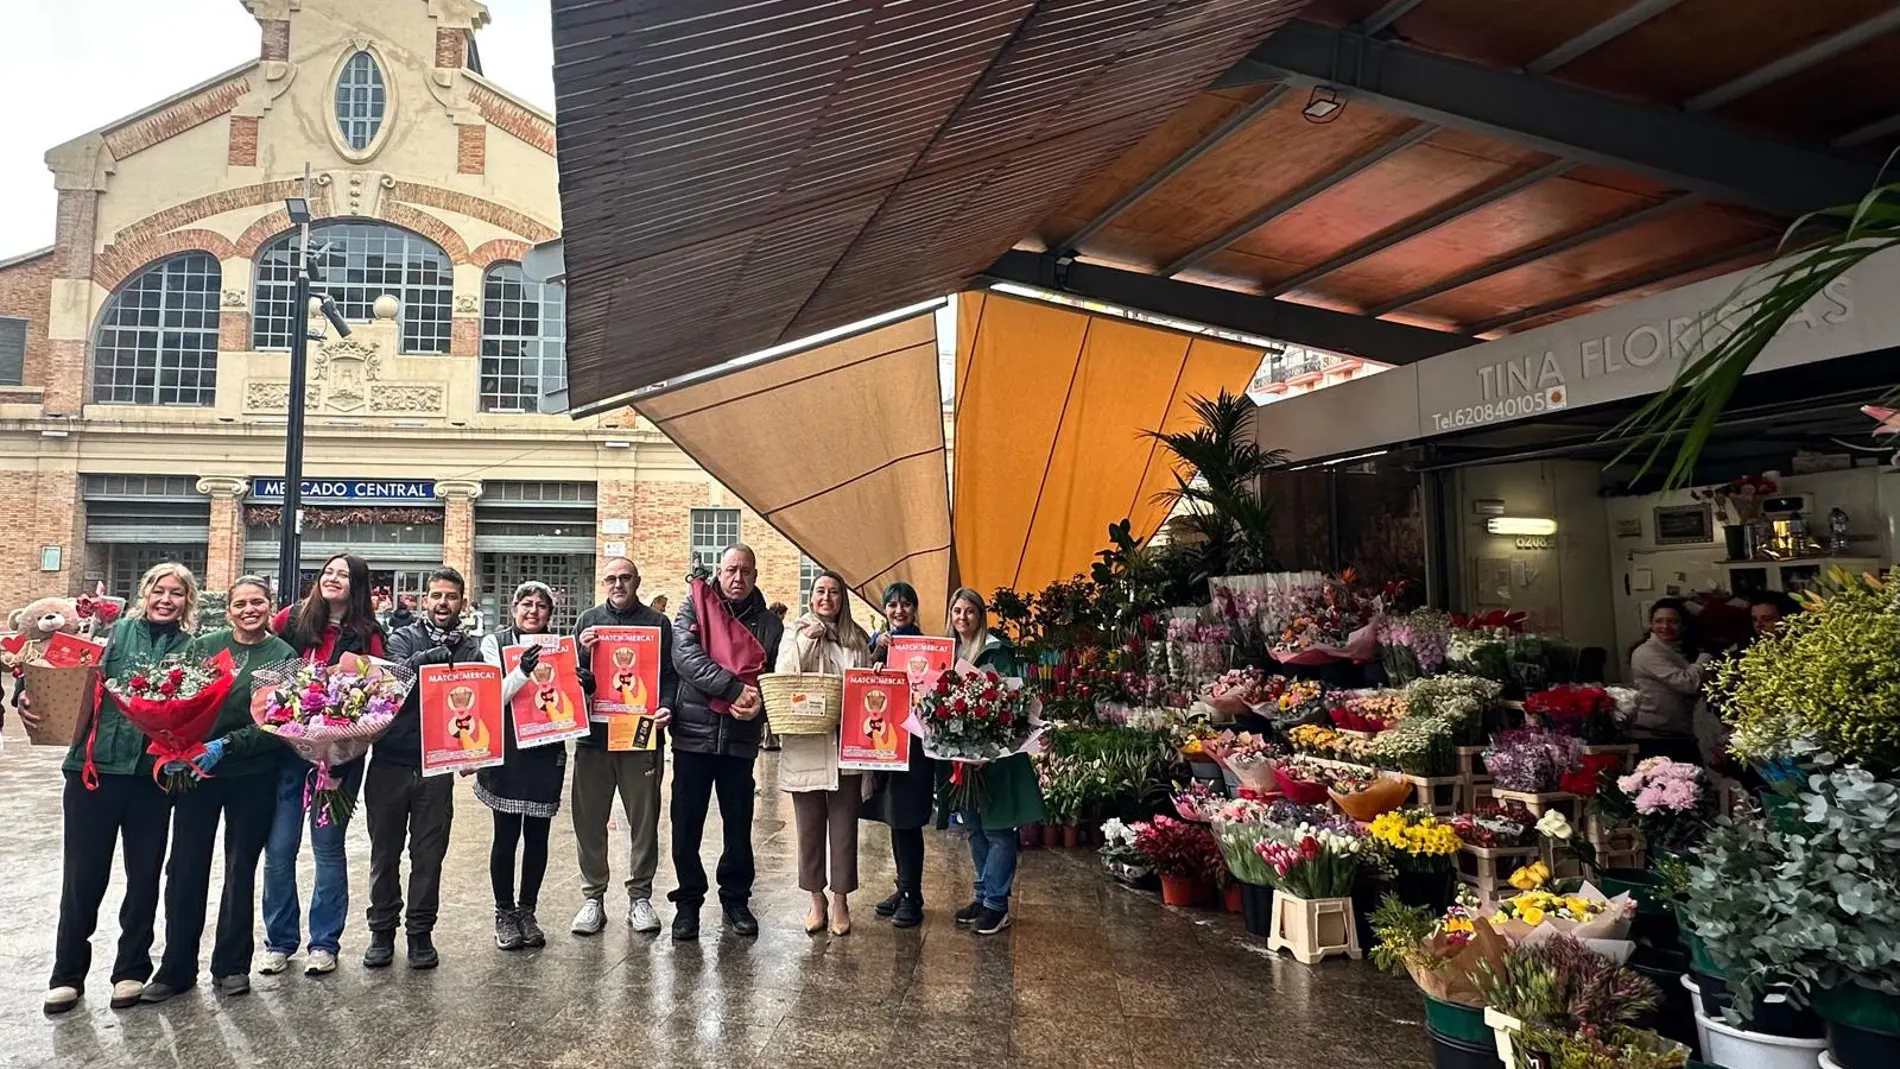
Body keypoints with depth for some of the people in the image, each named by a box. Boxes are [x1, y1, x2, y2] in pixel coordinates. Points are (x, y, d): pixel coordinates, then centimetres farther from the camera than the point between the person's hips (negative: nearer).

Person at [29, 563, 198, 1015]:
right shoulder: (116, 632, 3)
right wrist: (30, 697, -18)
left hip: (152, 775, 0)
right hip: (94, 767, 0)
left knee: (144, 874, 9)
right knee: (82, 874, 6)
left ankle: (132, 970, 24)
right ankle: (67, 973, 23)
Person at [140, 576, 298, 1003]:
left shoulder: (284, 656, -3)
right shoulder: (202, 646, 4)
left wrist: (226, 745, -19)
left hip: (252, 776, -2)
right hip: (194, 771, 2)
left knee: (241, 870, 8)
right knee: (185, 869, 5)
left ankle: (232, 964, 22)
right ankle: (176, 967, 19)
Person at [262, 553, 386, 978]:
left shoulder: (367, 635, -1)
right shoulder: (294, 620, 4)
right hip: (287, 746, 2)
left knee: (328, 846, 5)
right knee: (279, 847, 5)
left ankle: (325, 942, 18)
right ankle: (279, 941, 21)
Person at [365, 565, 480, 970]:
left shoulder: (473, 648, 6)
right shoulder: (403, 638, 3)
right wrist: (425, 658, -33)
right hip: (390, 762, 0)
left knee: (429, 854, 6)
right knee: (385, 851, 10)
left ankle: (420, 931, 20)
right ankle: (382, 929, 25)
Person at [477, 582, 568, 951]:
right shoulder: (495, 644, 0)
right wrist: (522, 671, -26)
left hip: (547, 754, 3)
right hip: (506, 753, -2)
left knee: (538, 835, 7)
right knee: (506, 834, 1)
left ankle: (527, 911, 21)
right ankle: (504, 913, 16)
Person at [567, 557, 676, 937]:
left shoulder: (656, 622, 6)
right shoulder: (588, 621, 10)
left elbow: (670, 674, 3)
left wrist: (665, 706, -14)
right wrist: (581, 652, -11)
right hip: (593, 734, 1)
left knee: (644, 820, 5)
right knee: (589, 820, 6)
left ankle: (640, 897, 17)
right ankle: (592, 897, 18)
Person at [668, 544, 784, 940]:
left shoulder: (770, 624, 7)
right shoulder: (695, 606, 2)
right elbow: (684, 656, -13)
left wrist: (758, 704, -14)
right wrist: (734, 689, -20)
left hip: (741, 738, 2)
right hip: (693, 732, -1)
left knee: (739, 824, 9)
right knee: (686, 825, 5)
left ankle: (736, 899, 26)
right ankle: (688, 902, 21)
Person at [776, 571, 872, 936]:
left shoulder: (857, 639, 8)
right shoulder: (797, 633, 5)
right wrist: (805, 641, -15)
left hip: (846, 746, 1)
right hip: (805, 747, -1)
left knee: (844, 825, 5)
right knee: (810, 825, 8)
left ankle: (840, 901, 17)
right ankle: (816, 900, 21)